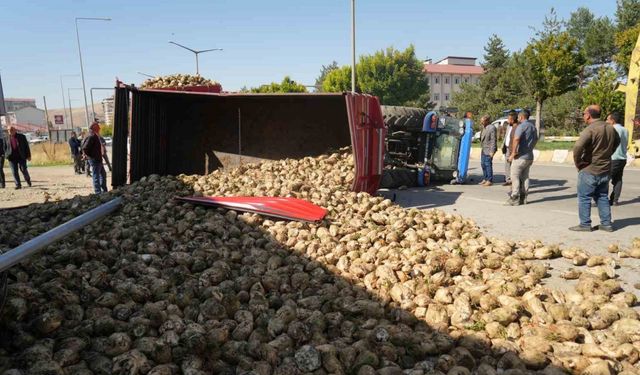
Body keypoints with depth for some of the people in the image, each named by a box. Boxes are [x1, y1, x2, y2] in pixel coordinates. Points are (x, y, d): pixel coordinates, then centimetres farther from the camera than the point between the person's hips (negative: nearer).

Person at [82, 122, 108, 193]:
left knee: (103, 174, 20)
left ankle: (104, 190, 30)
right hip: (94, 160, -10)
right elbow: (85, 148, -24)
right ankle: (98, 192, 3)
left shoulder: (95, 136, 13)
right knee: (96, 176, -3)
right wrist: (89, 156, -14)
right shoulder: (92, 136, -18)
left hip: (98, 160, 10)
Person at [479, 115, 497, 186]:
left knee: (488, 164, -5)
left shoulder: (492, 128, -15)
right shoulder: (484, 127, 12)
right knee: (483, 164, 13)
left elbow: (493, 140, -18)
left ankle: (490, 181, 2)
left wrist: (492, 151, -20)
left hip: (489, 149, -9)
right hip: (484, 149, 9)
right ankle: (485, 179, 23)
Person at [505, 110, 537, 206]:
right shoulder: (533, 126, 15)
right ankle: (523, 198, 14)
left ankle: (514, 198, -6)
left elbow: (516, 139, -25)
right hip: (529, 156, 9)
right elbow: (535, 139, 27)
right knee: (525, 177, 11)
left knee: (515, 177, -5)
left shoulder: (521, 126, -13)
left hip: (520, 156, -9)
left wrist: (513, 153, -21)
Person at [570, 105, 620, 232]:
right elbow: (617, 142, 26)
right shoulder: (611, 129, 7)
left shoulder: (590, 130, -19)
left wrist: (577, 162, -17)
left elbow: (578, 147, -32)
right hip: (605, 170, 7)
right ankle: (606, 224, 19)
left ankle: (585, 224, 7)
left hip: (589, 170, -7)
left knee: (584, 197, 3)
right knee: (602, 197, 17)